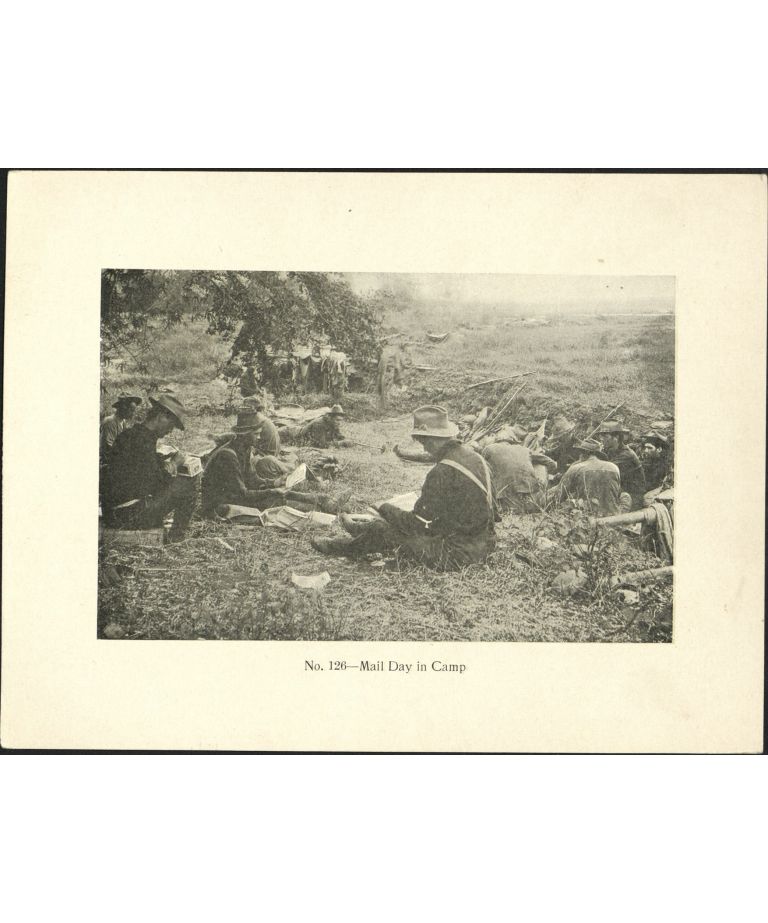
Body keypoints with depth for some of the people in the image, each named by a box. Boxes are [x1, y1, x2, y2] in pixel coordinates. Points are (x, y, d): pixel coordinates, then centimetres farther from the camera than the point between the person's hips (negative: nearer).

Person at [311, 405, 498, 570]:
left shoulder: (443, 473, -24)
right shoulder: (475, 458, 3)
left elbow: (419, 523, -18)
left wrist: (387, 510, 1)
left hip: (457, 555, -8)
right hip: (483, 545, 8)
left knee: (383, 530, 4)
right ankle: (361, 529, 47)